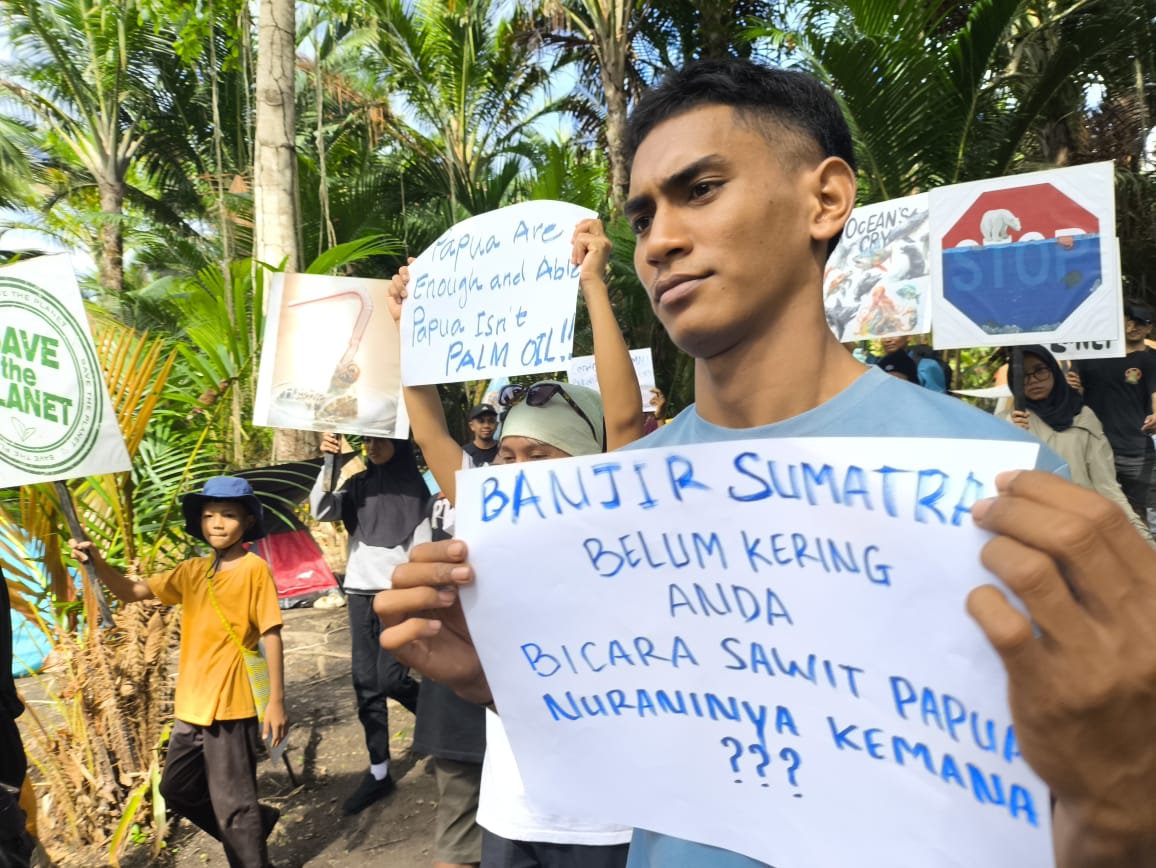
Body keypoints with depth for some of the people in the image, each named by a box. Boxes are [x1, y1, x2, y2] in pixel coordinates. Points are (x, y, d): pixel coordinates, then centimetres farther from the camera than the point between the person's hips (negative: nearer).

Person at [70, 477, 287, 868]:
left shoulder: (254, 569, -13)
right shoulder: (193, 571, 7)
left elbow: (271, 635, -13)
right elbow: (133, 592, 10)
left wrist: (276, 700, -15)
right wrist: (97, 561, -9)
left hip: (231, 706, -8)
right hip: (192, 705, 8)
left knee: (231, 805, 4)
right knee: (177, 790, 21)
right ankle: (258, 822, 38)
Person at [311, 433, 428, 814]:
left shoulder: (416, 489, -4)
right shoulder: (358, 485, 6)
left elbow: (423, 550, -5)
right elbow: (320, 512, -7)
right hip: (360, 592, 4)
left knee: (389, 679, -8)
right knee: (365, 683, 6)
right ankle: (378, 772, 19)